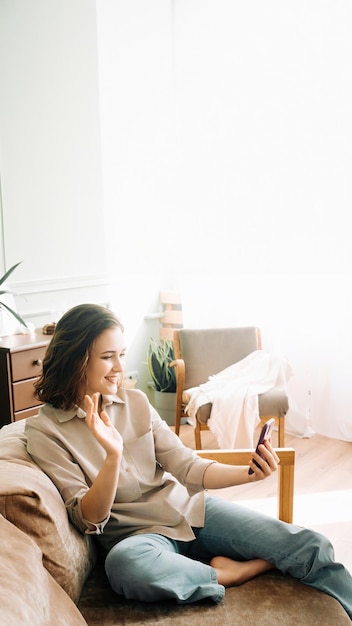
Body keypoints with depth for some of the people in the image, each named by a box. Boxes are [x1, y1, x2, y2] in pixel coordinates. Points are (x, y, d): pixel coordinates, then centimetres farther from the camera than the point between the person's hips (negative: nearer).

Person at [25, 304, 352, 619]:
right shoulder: (44, 431, -7)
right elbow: (88, 519, -11)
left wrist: (247, 473, -16)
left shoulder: (135, 401, 3)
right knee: (123, 564, -40)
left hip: (190, 508, 3)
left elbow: (186, 466, 2)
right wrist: (113, 455, -30)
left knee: (314, 548, -17)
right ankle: (236, 572, -17)